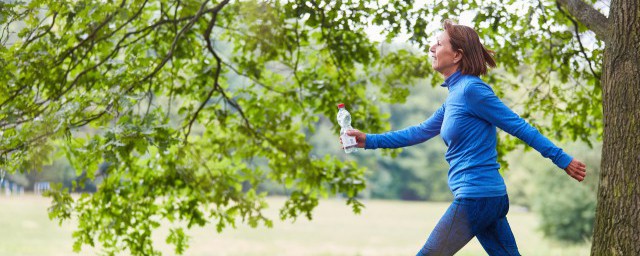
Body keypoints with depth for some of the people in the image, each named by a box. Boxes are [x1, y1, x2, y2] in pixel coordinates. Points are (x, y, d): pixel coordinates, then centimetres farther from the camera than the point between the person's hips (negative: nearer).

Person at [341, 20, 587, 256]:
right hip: (492, 195, 9)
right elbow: (422, 131, 24)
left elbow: (519, 126, -11)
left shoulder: (471, 89, -13)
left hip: (475, 196, -9)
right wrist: (370, 140, 22)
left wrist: (562, 159, -9)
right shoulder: (455, 94, 15)